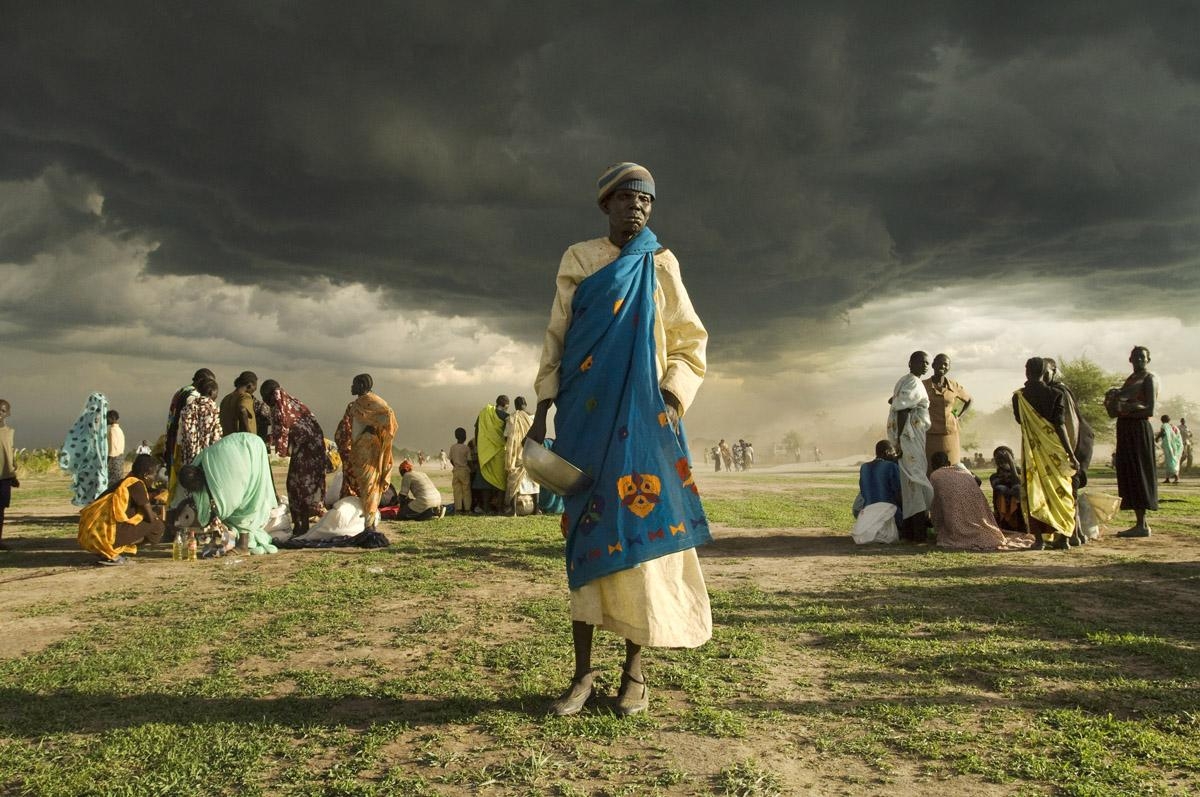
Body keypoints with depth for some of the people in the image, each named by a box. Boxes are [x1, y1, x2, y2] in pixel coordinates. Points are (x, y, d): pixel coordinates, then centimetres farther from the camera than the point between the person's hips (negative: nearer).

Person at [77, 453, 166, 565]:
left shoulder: (126, 481, 19)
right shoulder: (137, 485, -7)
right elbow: (150, 517, -4)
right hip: (107, 534, -9)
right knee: (157, 526, -2)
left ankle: (104, 552, 10)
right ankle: (112, 554, -6)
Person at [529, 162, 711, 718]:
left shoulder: (660, 265, 10)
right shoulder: (578, 261, 11)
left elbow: (689, 342, 9)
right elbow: (556, 339, 9)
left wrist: (670, 399, -7)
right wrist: (542, 412, 0)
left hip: (641, 415, 0)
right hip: (585, 416, 1)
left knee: (639, 527, -5)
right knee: (586, 530, -1)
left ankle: (634, 671, 6)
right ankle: (583, 673, 5)